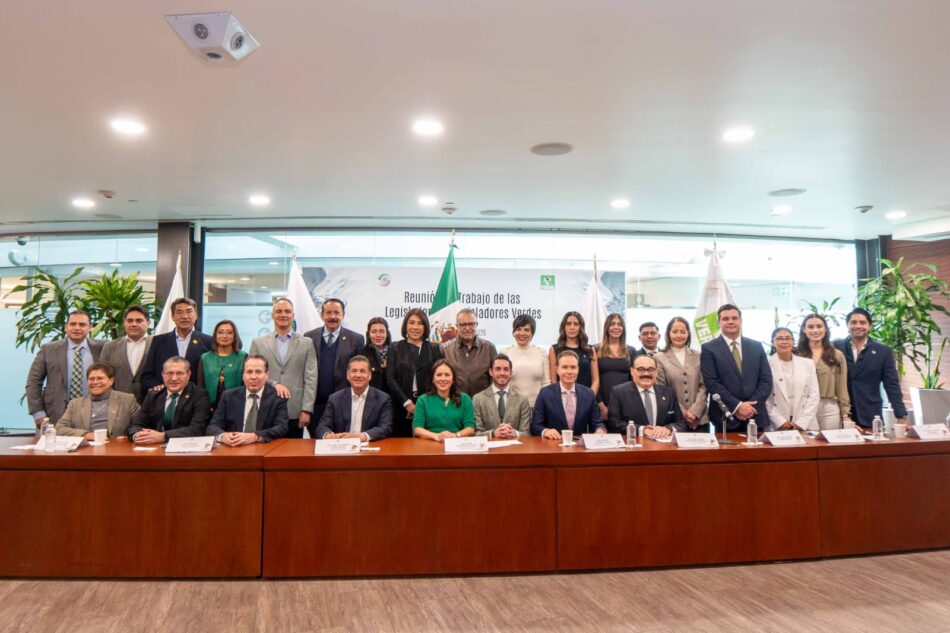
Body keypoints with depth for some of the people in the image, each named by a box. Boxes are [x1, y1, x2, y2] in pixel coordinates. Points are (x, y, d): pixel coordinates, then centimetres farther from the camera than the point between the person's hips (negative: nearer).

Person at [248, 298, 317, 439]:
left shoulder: (306, 344, 7)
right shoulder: (258, 343, 9)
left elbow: (310, 379, 1)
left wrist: (306, 410, -6)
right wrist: (274, 384, -12)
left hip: (295, 414, 0)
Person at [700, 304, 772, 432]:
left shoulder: (756, 347, 10)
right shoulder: (709, 349, -1)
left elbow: (766, 380, 5)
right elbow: (712, 383, -9)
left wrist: (750, 405, -8)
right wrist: (737, 406, -15)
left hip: (755, 416, 3)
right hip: (725, 418, -3)